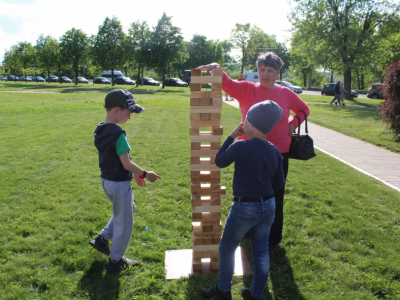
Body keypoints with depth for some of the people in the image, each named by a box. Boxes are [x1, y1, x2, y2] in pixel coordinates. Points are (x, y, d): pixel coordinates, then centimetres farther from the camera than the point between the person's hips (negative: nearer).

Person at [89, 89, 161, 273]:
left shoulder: (100, 130, 3)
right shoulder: (117, 134, -24)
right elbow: (126, 164, -22)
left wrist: (135, 173, 14)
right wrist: (144, 174, -7)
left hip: (106, 180, 9)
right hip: (119, 184, -9)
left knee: (129, 209, 30)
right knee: (124, 223, 10)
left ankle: (103, 239, 33)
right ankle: (116, 261, 25)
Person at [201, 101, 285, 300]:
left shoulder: (241, 147, -21)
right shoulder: (274, 151, -2)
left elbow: (219, 161, -3)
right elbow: (279, 183, 7)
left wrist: (232, 136, 1)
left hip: (245, 208, -5)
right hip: (268, 206, 6)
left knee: (227, 249, 16)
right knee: (261, 252, 17)